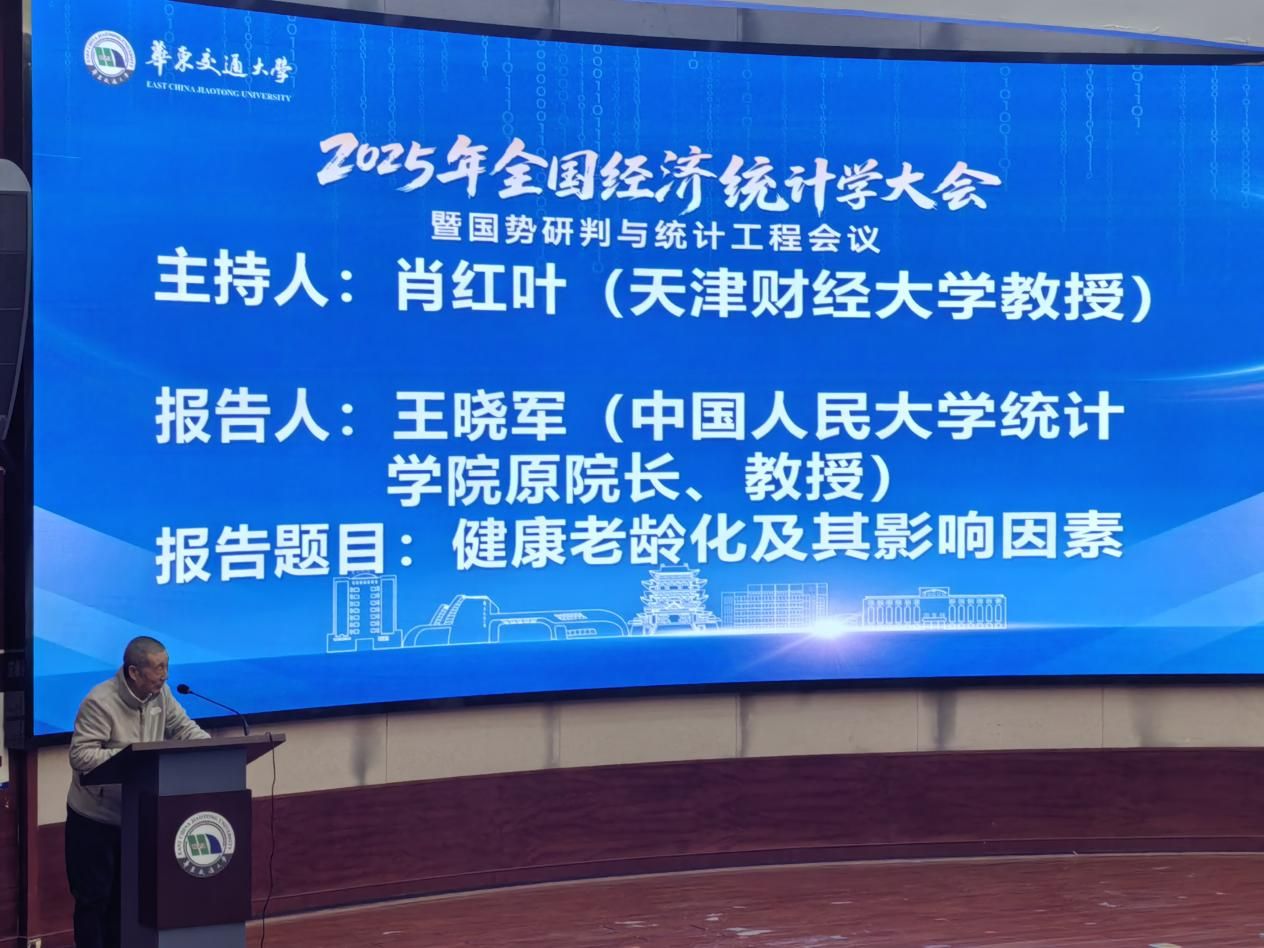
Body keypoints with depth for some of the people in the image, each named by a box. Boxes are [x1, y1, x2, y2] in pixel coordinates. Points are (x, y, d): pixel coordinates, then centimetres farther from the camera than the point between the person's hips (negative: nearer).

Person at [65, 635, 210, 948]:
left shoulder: (160, 693, -2)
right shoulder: (100, 703, -24)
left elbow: (182, 727, 7)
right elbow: (80, 756, -27)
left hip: (135, 815, 7)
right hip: (94, 818, -7)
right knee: (93, 896, 2)